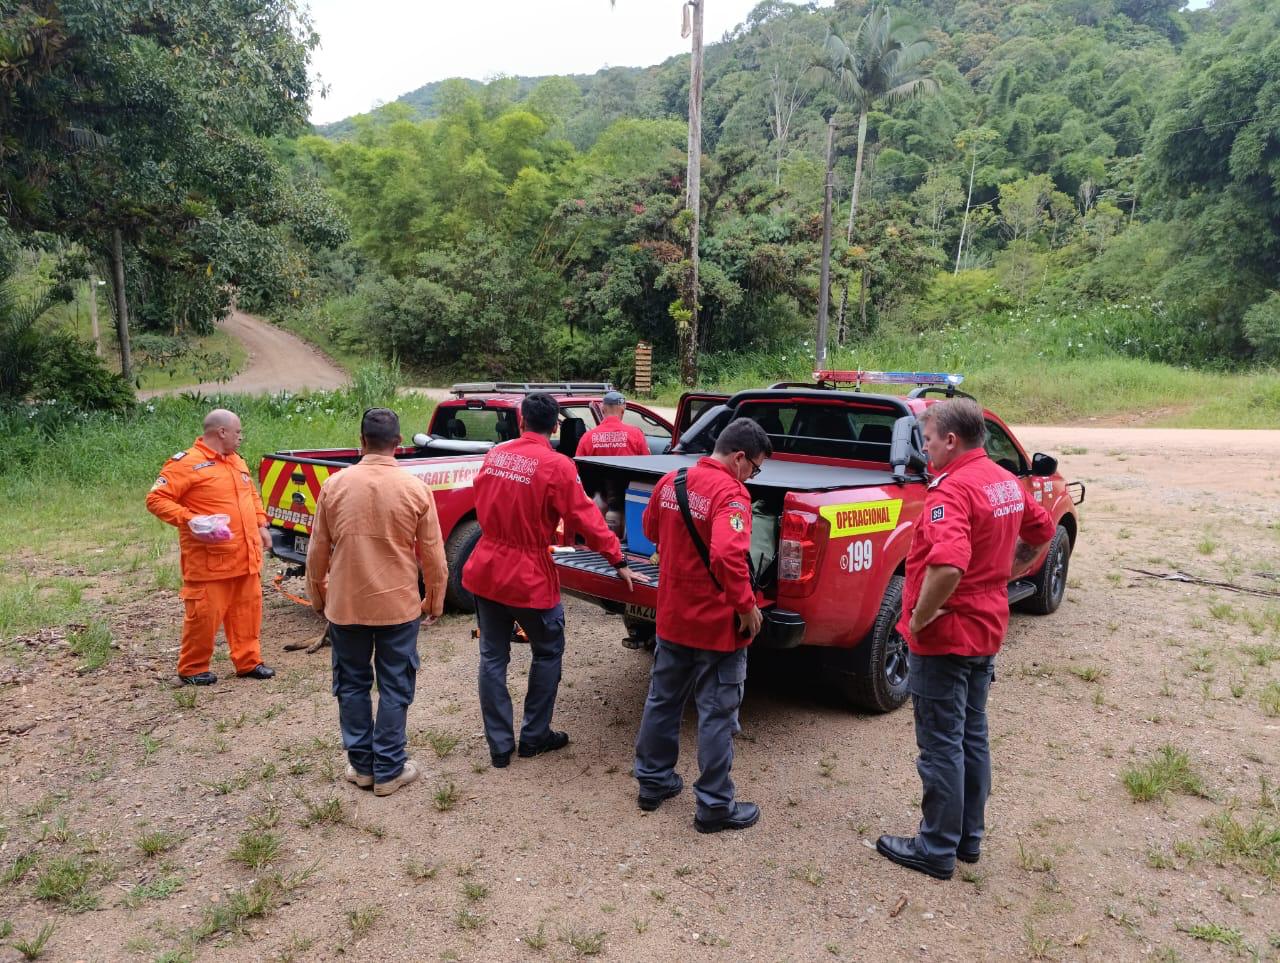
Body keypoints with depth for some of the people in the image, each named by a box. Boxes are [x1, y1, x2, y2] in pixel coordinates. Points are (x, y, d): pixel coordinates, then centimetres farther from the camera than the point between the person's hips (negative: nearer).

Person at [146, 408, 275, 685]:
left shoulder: (237, 460, 15)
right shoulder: (187, 463, -12)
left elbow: (252, 495, 26)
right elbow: (156, 499, -14)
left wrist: (261, 525, 16)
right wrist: (188, 519, -25)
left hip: (246, 557, 8)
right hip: (209, 561, -8)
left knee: (247, 611, 13)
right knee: (204, 615, 0)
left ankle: (248, 662, 24)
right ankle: (192, 669, 17)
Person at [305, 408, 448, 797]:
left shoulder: (334, 485, -6)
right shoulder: (416, 489, -9)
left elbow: (317, 550, 2)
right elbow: (433, 556, -4)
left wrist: (317, 595, 18)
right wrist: (435, 602, 11)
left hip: (345, 604, 2)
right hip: (398, 605, -1)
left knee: (352, 685, 16)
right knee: (395, 688, 10)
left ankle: (361, 765, 25)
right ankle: (389, 770, 17)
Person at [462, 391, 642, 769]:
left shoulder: (495, 454, 2)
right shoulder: (556, 466, -15)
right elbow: (585, 518, -13)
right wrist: (618, 560, -3)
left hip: (486, 572, 5)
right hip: (530, 578, -5)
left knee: (493, 658, 13)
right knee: (548, 654, 16)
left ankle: (499, 745, 19)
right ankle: (534, 736, 24)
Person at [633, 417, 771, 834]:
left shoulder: (670, 482, 1)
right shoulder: (730, 494, -21)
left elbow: (650, 529, 16)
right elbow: (728, 555, -34)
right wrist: (747, 606, -22)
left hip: (672, 616, 7)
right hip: (717, 624, -7)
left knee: (662, 701, 20)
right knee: (717, 715, 6)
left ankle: (653, 782, 34)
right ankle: (714, 806, 17)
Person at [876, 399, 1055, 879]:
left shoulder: (952, 489, -24)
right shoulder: (1006, 482, 5)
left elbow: (947, 567, -38)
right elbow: (1042, 532, 22)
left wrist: (919, 617, -24)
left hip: (945, 638, -9)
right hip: (986, 632, 9)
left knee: (941, 747, 4)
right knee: (972, 737, 19)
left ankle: (937, 849, 18)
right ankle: (969, 837, 32)